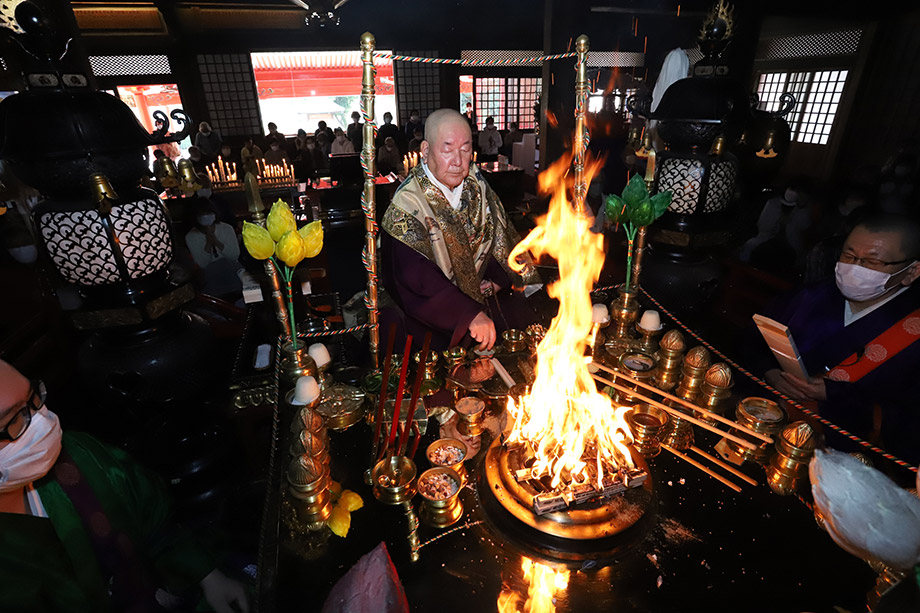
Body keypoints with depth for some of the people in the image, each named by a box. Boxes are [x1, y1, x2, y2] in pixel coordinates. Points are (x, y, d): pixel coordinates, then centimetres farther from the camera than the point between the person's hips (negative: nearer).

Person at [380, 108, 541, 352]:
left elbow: (501, 232, 13)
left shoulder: (476, 183, 1)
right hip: (431, 311, -5)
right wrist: (470, 314, -35)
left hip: (482, 291, 6)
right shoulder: (407, 204, -18)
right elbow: (417, 278, -27)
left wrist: (499, 278, -3)